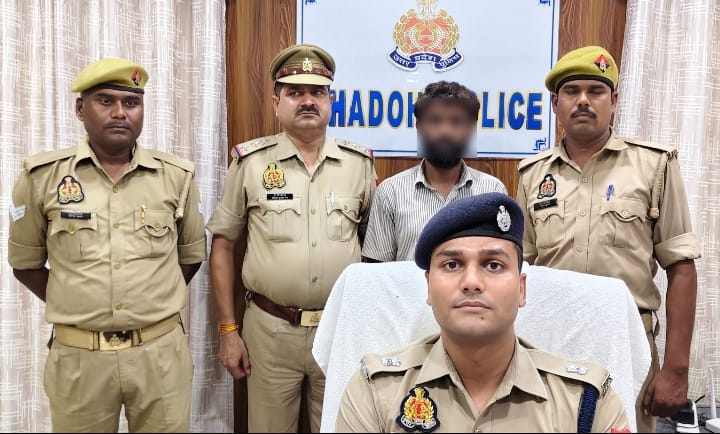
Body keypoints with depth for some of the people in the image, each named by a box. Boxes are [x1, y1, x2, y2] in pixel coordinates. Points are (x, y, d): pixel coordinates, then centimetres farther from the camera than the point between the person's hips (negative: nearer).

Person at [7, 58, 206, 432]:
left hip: (161, 352, 1)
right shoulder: (43, 176, -2)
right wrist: (76, 307, 3)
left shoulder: (176, 176, 1)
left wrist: (155, 303, 6)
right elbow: (25, 262, 8)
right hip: (78, 357, 0)